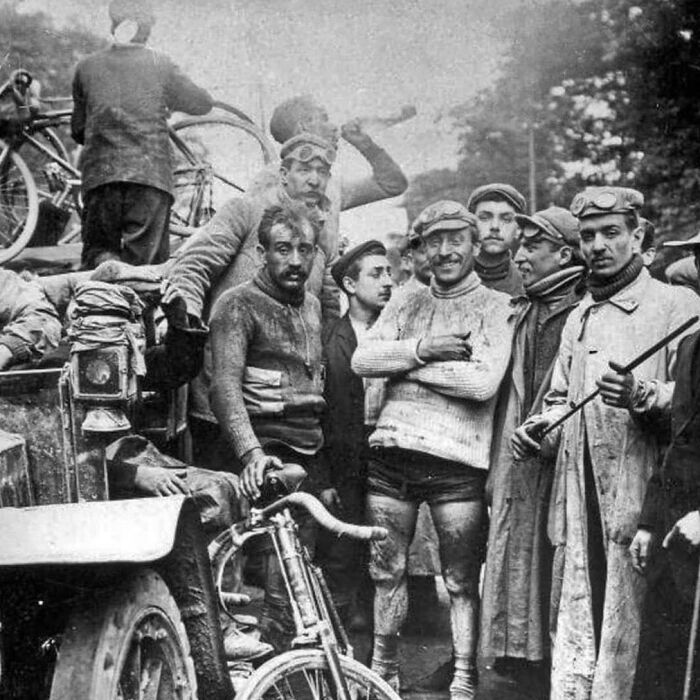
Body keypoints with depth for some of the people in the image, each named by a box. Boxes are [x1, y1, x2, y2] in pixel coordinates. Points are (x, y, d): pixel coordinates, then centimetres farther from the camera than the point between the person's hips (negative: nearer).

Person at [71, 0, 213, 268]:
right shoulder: (160, 65, 2)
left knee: (96, 249, 11)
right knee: (145, 262, 2)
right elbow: (202, 104, 15)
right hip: (151, 174, -1)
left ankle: (102, 263, -22)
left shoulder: (87, 67, 7)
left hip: (100, 174, 1)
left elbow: (78, 131, 16)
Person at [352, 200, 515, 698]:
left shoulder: (498, 308, 1)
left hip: (457, 460, -4)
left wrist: (402, 362, -7)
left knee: (463, 582, 4)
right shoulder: (409, 305, 16)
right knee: (385, 572, 12)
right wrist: (420, 349, -12)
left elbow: (484, 380, -14)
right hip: (392, 452, 4)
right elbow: (362, 359, 3)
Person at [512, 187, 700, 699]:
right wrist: (538, 429, 10)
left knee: (628, 634, -6)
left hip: (641, 501, -6)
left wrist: (642, 395, -26)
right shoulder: (579, 316, 22)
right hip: (578, 500, 6)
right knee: (574, 630, 7)